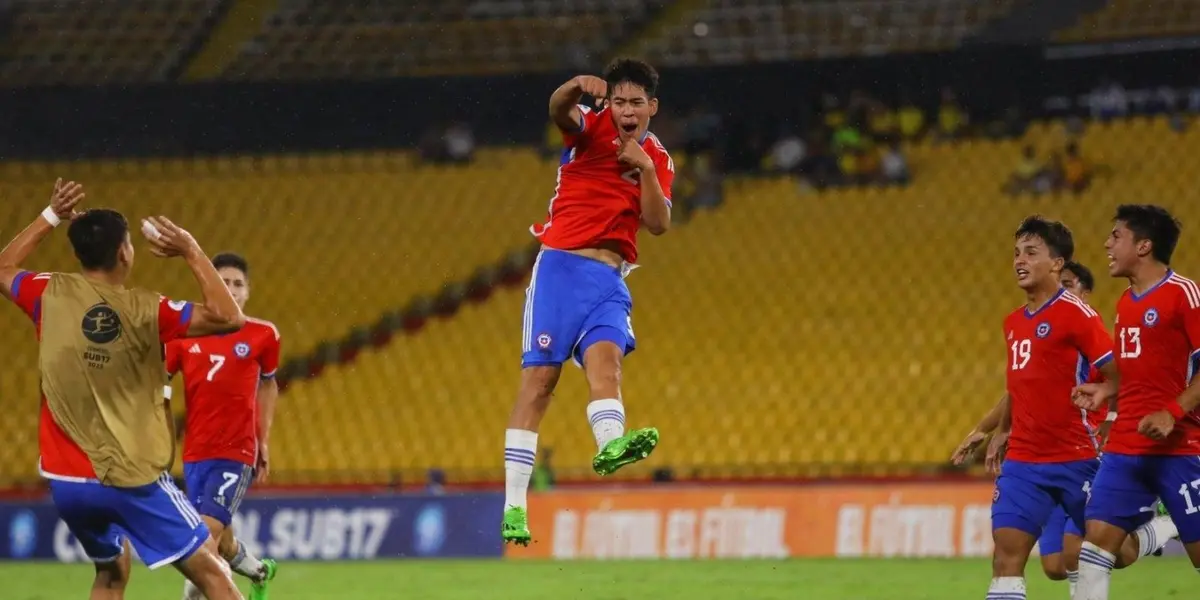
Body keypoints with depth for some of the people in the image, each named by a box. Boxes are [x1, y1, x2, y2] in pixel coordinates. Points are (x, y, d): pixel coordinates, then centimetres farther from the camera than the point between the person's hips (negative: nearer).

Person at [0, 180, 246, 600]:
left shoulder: (51, 296, -1)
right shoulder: (144, 311, -11)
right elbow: (228, 317, -11)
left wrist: (51, 218, 22)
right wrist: (192, 252, -7)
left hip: (66, 481, 5)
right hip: (133, 479, -5)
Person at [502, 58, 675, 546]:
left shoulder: (657, 160, 13)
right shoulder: (592, 128, 4)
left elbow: (658, 225, 3)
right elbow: (559, 109, -19)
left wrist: (645, 170, -10)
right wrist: (575, 87, -41)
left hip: (609, 278, 3)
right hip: (560, 265, -3)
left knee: (605, 354, -24)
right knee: (539, 377, -9)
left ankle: (610, 442, -53)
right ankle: (513, 505, -9)